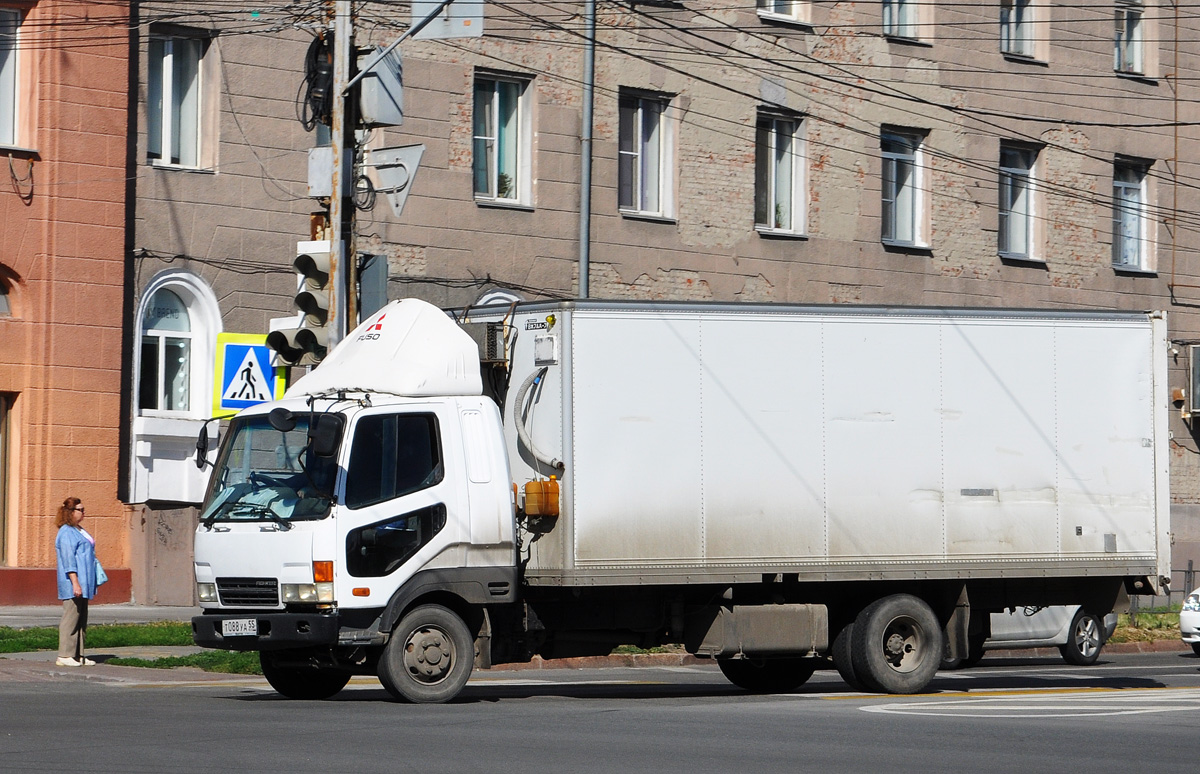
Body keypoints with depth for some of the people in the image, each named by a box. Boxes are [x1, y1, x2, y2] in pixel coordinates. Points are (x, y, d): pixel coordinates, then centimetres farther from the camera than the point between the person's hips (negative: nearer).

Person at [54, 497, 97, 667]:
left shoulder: (79, 531, 18)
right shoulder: (66, 532, -12)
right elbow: (68, 559, -18)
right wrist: (75, 583, -23)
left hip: (83, 584, 10)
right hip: (73, 583, -10)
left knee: (81, 619, 10)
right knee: (71, 618, -8)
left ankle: (78, 655, 13)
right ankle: (65, 656, -6)